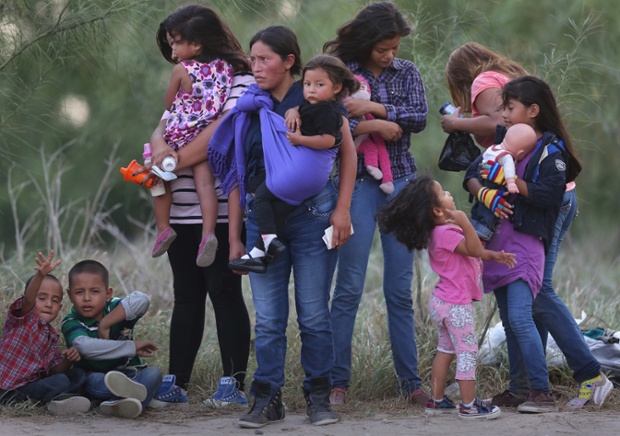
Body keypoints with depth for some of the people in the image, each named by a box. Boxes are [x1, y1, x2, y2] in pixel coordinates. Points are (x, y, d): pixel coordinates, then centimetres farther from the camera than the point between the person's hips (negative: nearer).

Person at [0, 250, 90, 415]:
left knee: (78, 374, -3)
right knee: (60, 381, -29)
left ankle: (58, 399, -21)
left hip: (34, 382, 8)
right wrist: (40, 275, -45)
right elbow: (28, 298, -26)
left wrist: (67, 360, -9)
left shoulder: (51, 335, 17)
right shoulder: (23, 317, -3)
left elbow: (54, 371, 13)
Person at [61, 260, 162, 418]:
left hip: (129, 373, 2)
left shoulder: (115, 309, -3)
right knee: (92, 380, -32)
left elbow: (142, 300, -26)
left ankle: (119, 404, -53)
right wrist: (132, 347, -28)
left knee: (154, 373, -24)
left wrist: (105, 324, -24)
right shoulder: (71, 323, -8)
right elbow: (85, 346, -29)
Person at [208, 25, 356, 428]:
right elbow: (238, 174, 11)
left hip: (311, 214, -3)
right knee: (268, 318, 2)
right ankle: (267, 399, 7)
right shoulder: (249, 109, 9)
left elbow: (348, 153, 2)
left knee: (314, 315, 1)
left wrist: (342, 209, -6)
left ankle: (319, 398, 10)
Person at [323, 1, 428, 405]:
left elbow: (420, 118, -4)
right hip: (358, 184, -3)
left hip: (401, 182, 3)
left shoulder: (407, 72, 10)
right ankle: (337, 381, 1)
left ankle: (411, 380, 9)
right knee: (349, 287, -5)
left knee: (401, 289, 5)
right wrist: (378, 126, -14)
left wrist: (376, 107, -14)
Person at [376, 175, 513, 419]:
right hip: (455, 304, -10)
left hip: (443, 302, 10)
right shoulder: (446, 232, -21)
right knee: (467, 351, -7)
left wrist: (494, 256, 10)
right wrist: (464, 223, -40)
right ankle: (468, 406, -6)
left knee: (446, 350, 17)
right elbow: (474, 250, -30)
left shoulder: (441, 232, 11)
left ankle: (436, 400, 22)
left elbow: (475, 252, 20)